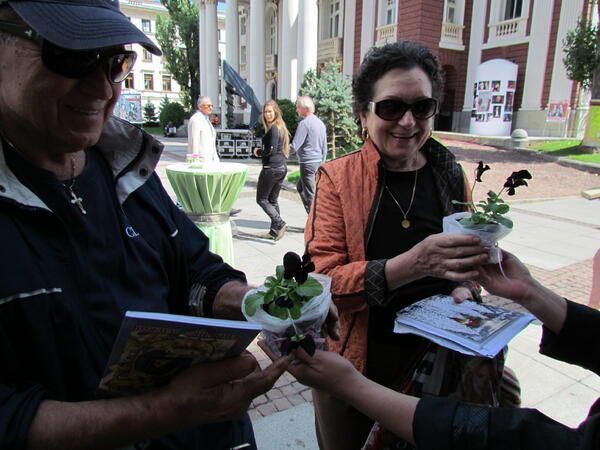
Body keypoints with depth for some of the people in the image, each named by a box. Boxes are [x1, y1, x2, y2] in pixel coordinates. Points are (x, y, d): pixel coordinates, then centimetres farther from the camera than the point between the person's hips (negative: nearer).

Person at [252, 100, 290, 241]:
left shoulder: (273, 128, -14)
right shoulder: (281, 127, 15)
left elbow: (272, 150, -21)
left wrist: (258, 152, -4)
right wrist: (262, 151, 12)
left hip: (271, 167, -10)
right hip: (282, 167, 10)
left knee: (261, 199, 0)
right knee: (273, 200, 14)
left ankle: (280, 223, -10)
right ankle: (274, 231, 17)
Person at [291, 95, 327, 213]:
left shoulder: (304, 123, -15)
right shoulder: (320, 123, 12)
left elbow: (294, 146, -19)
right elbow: (324, 148, 16)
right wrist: (322, 163, 22)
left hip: (308, 162, -9)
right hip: (318, 161, 9)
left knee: (310, 195, 0)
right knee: (300, 186, 24)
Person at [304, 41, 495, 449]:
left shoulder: (450, 176, -2)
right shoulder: (338, 178, -13)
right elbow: (324, 281, -21)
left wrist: (463, 289, -9)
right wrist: (412, 263, -34)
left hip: (433, 360, 3)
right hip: (355, 363, -2)